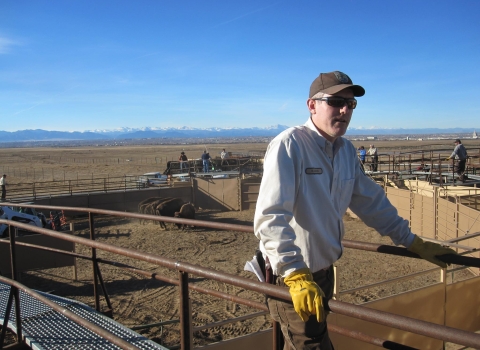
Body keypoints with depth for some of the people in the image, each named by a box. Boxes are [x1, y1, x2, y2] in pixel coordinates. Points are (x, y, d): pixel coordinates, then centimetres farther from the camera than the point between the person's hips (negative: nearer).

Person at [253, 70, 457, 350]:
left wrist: (413, 242, 15)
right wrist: (296, 275, -37)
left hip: (324, 271, 8)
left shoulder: (346, 150, 3)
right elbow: (270, 216, -30)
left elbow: (372, 201, 14)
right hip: (292, 276, -7)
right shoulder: (289, 145, -22)